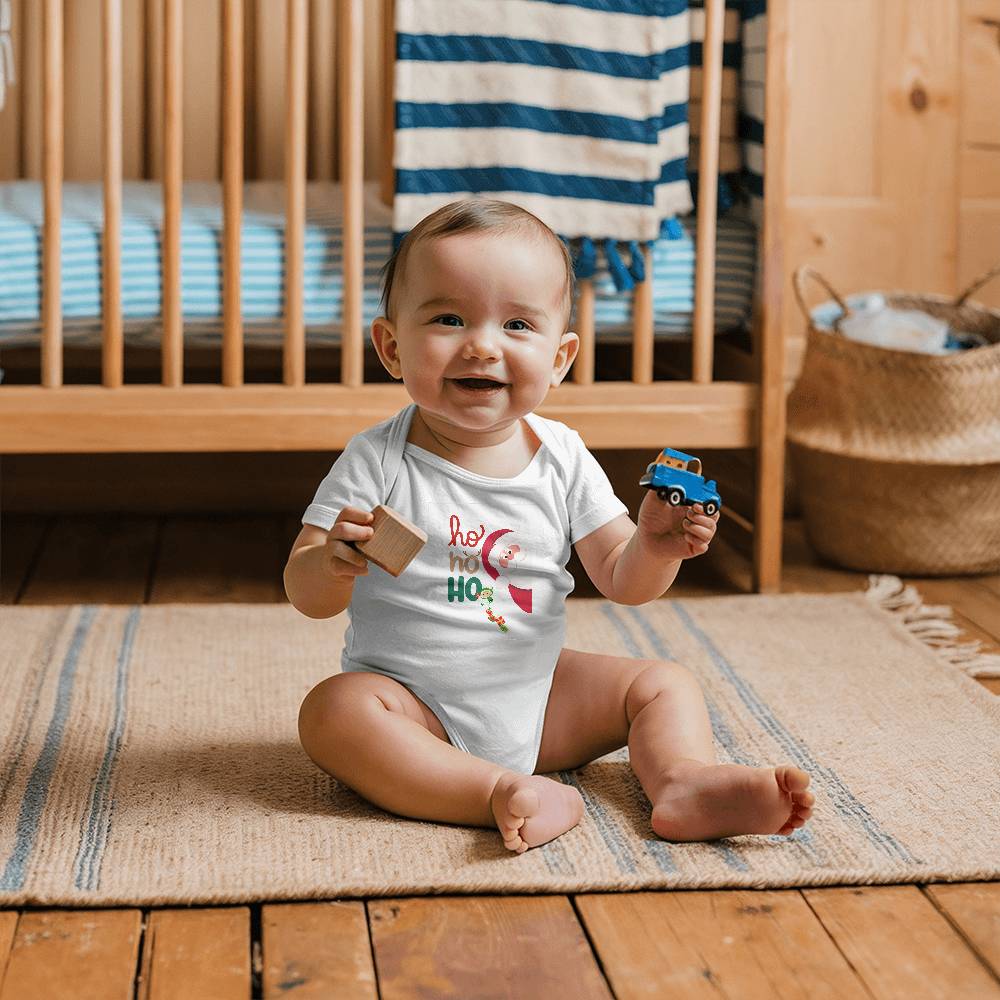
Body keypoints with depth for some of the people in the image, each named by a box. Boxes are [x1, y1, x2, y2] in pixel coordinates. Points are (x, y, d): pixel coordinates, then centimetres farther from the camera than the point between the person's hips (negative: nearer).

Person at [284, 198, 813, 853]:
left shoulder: (563, 459, -2)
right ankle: (498, 794, -36)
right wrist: (335, 563, -36)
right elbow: (307, 596, -13)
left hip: (540, 701, 4)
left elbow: (619, 579, 1)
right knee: (333, 709, -32)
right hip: (415, 709, -4)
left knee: (665, 683, 0)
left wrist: (654, 547, -22)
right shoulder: (377, 461, -12)